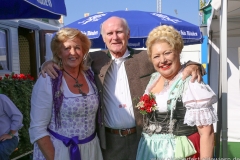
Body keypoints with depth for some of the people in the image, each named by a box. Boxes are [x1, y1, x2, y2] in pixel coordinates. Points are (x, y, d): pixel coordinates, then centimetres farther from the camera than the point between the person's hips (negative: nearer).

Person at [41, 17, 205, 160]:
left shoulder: (146, 58, 0)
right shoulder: (95, 60, 1)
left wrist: (192, 66, -15)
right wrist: (51, 63, -10)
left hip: (143, 137, 1)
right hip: (109, 139, 0)